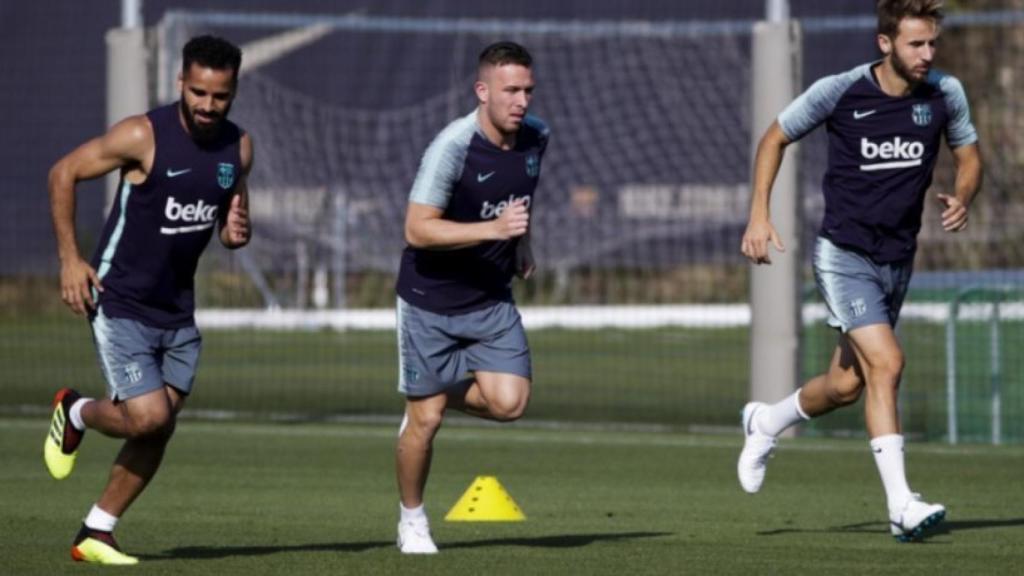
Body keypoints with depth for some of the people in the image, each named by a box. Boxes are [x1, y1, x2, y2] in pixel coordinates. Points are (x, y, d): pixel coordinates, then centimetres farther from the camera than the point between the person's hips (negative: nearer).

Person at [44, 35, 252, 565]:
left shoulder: (238, 148, 0)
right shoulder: (143, 136, -18)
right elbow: (63, 174, -9)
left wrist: (237, 233, -10)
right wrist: (69, 258, -13)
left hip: (177, 311, 6)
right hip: (120, 303, -6)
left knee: (158, 432, 6)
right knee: (148, 418, -15)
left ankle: (95, 535, 19)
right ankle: (76, 413, 17)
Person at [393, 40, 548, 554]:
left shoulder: (535, 137, -2)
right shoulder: (452, 147, -23)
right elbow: (418, 229, -27)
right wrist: (493, 228, -34)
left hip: (491, 299, 5)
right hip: (431, 300, -5)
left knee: (509, 402, -12)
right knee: (425, 419, 0)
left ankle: (445, 393, 20)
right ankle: (412, 520, 23)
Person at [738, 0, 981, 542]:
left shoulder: (945, 94, -3)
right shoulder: (839, 91, -13)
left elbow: (968, 157, 12)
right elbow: (775, 137, 2)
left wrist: (961, 199, -10)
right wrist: (759, 214, -6)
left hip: (898, 260, 5)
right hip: (843, 254, -5)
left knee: (848, 384, 13)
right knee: (886, 363, -21)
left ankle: (765, 423, 43)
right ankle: (901, 506, -19)